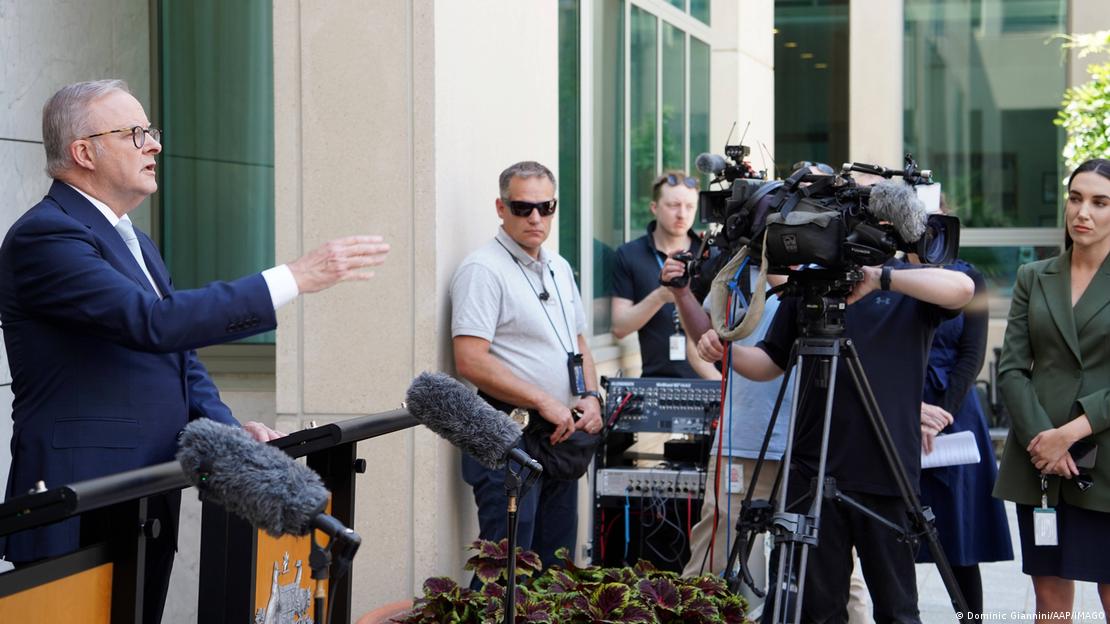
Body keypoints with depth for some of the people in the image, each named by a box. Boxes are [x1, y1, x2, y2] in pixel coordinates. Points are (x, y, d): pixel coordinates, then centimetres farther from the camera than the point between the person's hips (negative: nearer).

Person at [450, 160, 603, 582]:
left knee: (556, 564, 14)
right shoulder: (483, 269, -11)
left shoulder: (559, 268, 15)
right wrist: (544, 403, -20)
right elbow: (470, 361, -20)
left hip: (562, 435, 8)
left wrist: (590, 397, 4)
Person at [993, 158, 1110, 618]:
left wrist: (1071, 432, -14)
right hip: (1038, 462, 3)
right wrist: (1040, 437, -8)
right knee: (1049, 598, 5)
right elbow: (1011, 368, 5)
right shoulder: (1033, 278, 11)